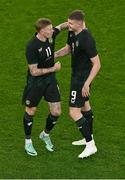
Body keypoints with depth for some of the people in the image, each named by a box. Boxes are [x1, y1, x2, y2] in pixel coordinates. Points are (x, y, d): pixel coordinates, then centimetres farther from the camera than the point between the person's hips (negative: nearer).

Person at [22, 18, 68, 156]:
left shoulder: (51, 35, -8)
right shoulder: (32, 47, -27)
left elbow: (60, 26, 16)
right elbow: (34, 71, -24)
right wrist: (53, 69, -19)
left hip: (50, 80, 6)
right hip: (35, 82, -6)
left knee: (56, 112, 3)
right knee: (30, 111, 12)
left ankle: (45, 135, 32)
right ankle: (28, 142, 31)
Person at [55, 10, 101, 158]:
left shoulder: (86, 39, -30)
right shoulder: (72, 32, -3)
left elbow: (97, 64, -26)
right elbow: (68, 48, 16)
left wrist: (87, 84, -26)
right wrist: (55, 55, -1)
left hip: (82, 78, -10)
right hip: (77, 74, 10)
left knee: (74, 112, -9)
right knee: (84, 105, 23)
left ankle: (90, 145, -2)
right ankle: (88, 138, 41)